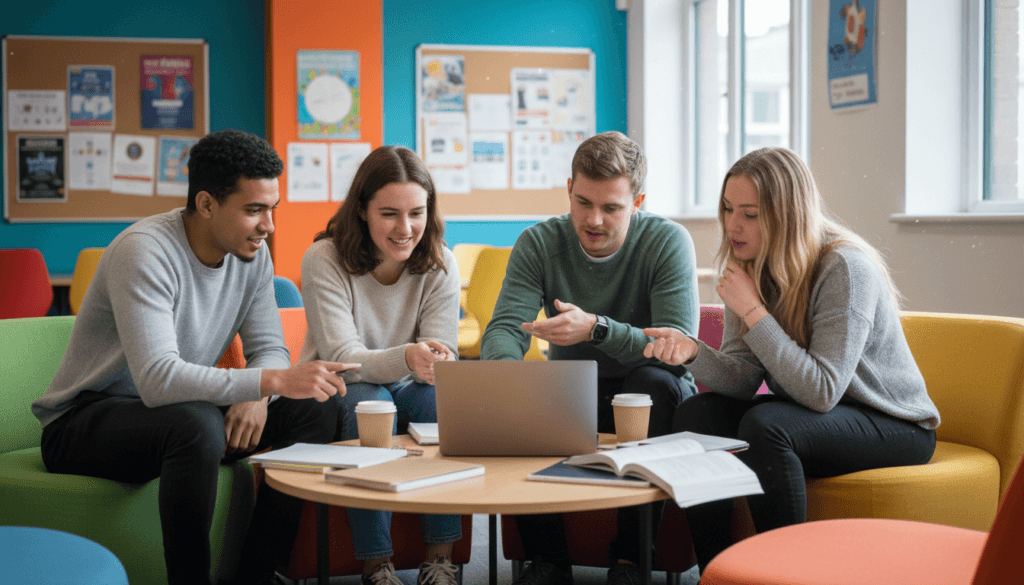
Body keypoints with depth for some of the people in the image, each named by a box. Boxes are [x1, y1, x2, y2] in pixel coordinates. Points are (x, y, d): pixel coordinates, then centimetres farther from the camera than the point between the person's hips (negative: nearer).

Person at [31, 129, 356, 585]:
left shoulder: (252, 253, -2)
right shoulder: (144, 252, -26)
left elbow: (270, 348, 2)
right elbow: (158, 380, -36)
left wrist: (256, 395, -21)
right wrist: (274, 381, -41)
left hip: (182, 412, 8)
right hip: (83, 422, -7)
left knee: (315, 408, -9)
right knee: (197, 423, -38)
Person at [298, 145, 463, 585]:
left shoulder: (440, 264, -8)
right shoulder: (324, 260, -18)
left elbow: (443, 356, -12)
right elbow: (342, 357, -26)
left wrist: (439, 363, -39)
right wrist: (406, 359, -46)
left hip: (404, 389, 3)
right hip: (335, 392, -3)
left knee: (441, 396, -29)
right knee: (369, 401, -34)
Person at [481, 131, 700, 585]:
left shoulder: (668, 242, -14)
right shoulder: (538, 243, -5)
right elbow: (504, 329, -15)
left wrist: (596, 328, -38)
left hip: (648, 396, -2)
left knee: (655, 380, -35)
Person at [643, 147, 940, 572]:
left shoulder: (844, 268, -23)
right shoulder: (752, 267, -2)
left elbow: (821, 390, -28)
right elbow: (744, 378, -6)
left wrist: (753, 311, -28)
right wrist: (693, 352, -27)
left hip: (892, 424, -7)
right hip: (808, 413, 7)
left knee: (764, 425, -32)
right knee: (695, 416, -14)